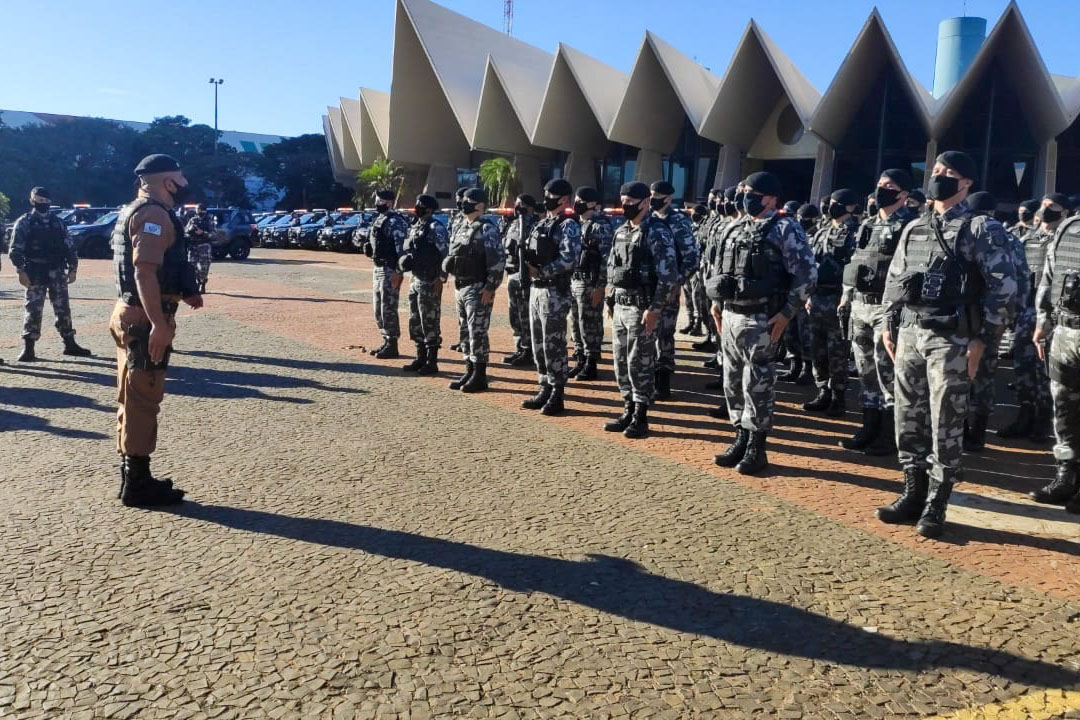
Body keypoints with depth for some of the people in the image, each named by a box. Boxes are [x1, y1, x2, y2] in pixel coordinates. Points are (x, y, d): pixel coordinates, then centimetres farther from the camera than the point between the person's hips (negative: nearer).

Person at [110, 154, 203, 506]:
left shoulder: (134, 211, 19)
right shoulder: (154, 214, -15)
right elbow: (144, 271, -25)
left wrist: (184, 292, 19)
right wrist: (159, 324, -29)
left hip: (130, 313, 11)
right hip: (145, 318, -11)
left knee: (133, 398, 15)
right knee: (143, 400, -5)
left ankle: (132, 476, 24)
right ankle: (137, 484, 2)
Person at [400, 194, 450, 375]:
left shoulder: (436, 228, -13)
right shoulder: (415, 226, 14)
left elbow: (446, 254, -18)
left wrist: (441, 278, -20)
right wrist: (404, 262, 10)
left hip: (430, 282, -9)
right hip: (415, 280, 9)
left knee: (430, 323, -4)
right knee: (415, 322, 14)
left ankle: (432, 362, 3)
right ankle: (421, 359, 23)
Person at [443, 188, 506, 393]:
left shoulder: (487, 229, -12)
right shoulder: (460, 226, 13)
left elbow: (498, 260, -18)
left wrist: (490, 288, -20)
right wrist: (456, 283, 15)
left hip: (478, 289, -9)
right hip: (460, 287, 9)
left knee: (477, 332, -6)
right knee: (464, 332, 13)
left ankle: (480, 376, 1)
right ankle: (470, 372, 22)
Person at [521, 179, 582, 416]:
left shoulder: (568, 226, -9)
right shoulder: (540, 224, 16)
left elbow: (569, 259, -21)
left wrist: (540, 272, -18)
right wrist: (528, 267, -3)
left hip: (555, 292, -8)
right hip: (536, 289, 9)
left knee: (554, 345, -4)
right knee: (539, 344, 13)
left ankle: (556, 396, 4)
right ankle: (545, 389, 22)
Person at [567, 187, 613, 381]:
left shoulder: (600, 226, -11)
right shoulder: (577, 224, 15)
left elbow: (606, 258, -16)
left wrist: (600, 286, -19)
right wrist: (567, 280, 15)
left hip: (590, 283, -8)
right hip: (573, 280, 9)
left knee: (590, 324, -3)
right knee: (575, 323, 12)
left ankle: (591, 365, 5)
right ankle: (580, 361, 21)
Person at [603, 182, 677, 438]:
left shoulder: (657, 232, -12)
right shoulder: (621, 231, 13)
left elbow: (669, 274, -17)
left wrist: (654, 309, -19)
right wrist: (611, 300, 16)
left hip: (641, 306, -8)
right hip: (620, 305, 8)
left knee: (639, 363, -3)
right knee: (621, 361, 12)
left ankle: (641, 417, 7)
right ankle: (628, 410, 23)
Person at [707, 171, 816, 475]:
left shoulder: (785, 229, -8)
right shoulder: (734, 228, 13)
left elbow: (807, 273, -11)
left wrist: (787, 313, -14)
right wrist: (717, 302, 15)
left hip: (761, 319, -7)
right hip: (730, 316, 7)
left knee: (757, 384, -2)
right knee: (733, 382, 12)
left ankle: (757, 448, 9)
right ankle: (741, 440, 24)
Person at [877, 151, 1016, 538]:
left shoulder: (982, 229, -4)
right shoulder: (913, 228, 14)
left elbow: (1003, 286, -8)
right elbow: (894, 280, 19)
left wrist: (982, 339, -12)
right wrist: (889, 325, 12)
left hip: (950, 339, -6)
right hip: (908, 333, 6)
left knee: (946, 424, -1)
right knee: (909, 418, 9)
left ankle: (936, 505, 8)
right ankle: (913, 494, 21)